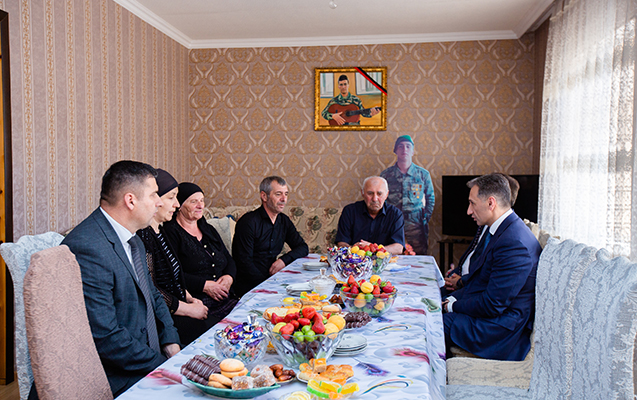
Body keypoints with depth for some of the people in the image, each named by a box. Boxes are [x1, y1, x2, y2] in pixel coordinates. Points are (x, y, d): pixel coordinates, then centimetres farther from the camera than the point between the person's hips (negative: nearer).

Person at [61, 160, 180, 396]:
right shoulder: (87, 249, -24)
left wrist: (170, 341, 1)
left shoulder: (132, 241, 8)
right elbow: (105, 337, -24)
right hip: (117, 377, -8)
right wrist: (162, 364, -17)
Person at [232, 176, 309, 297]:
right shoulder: (248, 222, -11)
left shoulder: (284, 221, 11)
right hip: (249, 286, -7)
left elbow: (302, 247, 14)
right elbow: (244, 263, -15)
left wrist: (284, 260, -6)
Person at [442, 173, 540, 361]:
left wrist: (453, 306, -11)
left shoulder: (515, 244, -26)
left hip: (501, 331, -10)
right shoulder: (495, 229, 6)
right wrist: (454, 298, 1)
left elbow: (492, 305, -24)